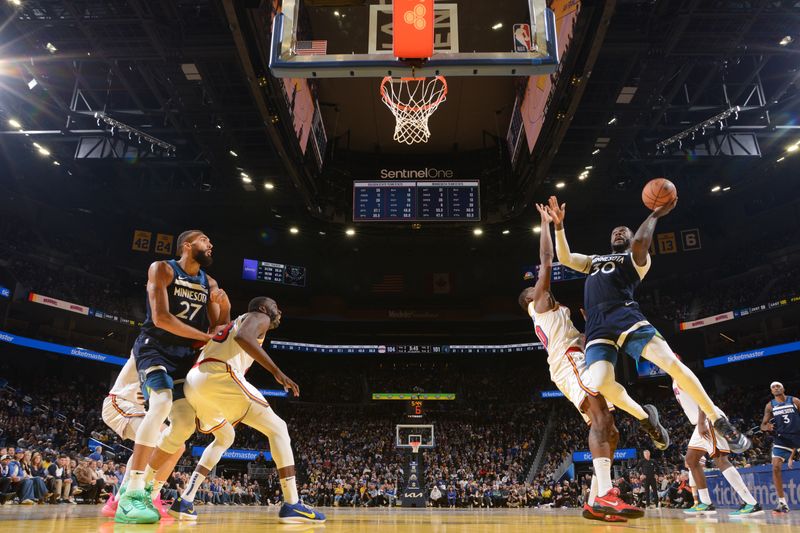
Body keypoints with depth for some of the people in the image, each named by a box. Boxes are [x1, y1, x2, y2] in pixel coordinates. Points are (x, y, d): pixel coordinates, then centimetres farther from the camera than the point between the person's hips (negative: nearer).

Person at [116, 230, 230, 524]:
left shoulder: (209, 284, 11)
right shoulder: (162, 269, -7)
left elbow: (219, 330, 10)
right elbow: (160, 318, -18)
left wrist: (225, 306, -10)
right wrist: (205, 336, -17)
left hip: (183, 355, 7)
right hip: (154, 347, -7)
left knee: (185, 425, 2)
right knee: (162, 402, -31)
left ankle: (142, 485, 17)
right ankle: (132, 495, -30)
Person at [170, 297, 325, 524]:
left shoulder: (233, 324, 37)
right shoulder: (259, 317, 12)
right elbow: (243, 337, -12)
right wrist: (276, 371, -14)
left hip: (192, 382, 9)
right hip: (218, 377, -8)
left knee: (225, 438, 31)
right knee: (277, 428, 1)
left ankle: (184, 501, 20)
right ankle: (292, 505, -7)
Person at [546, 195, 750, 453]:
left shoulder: (636, 258, 19)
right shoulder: (594, 260, 37)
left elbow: (639, 242, -5)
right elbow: (564, 257, 25)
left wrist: (655, 214, 4)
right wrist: (558, 225, 20)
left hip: (625, 315, -3)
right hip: (597, 327, 3)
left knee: (671, 362, -21)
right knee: (601, 384, -23)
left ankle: (719, 421, -1)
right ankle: (645, 418, 6)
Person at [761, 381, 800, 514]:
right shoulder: (770, 405, 5)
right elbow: (763, 425, 4)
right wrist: (766, 426, -20)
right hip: (782, 438, 1)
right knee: (776, 467, -12)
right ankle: (782, 503, -5)